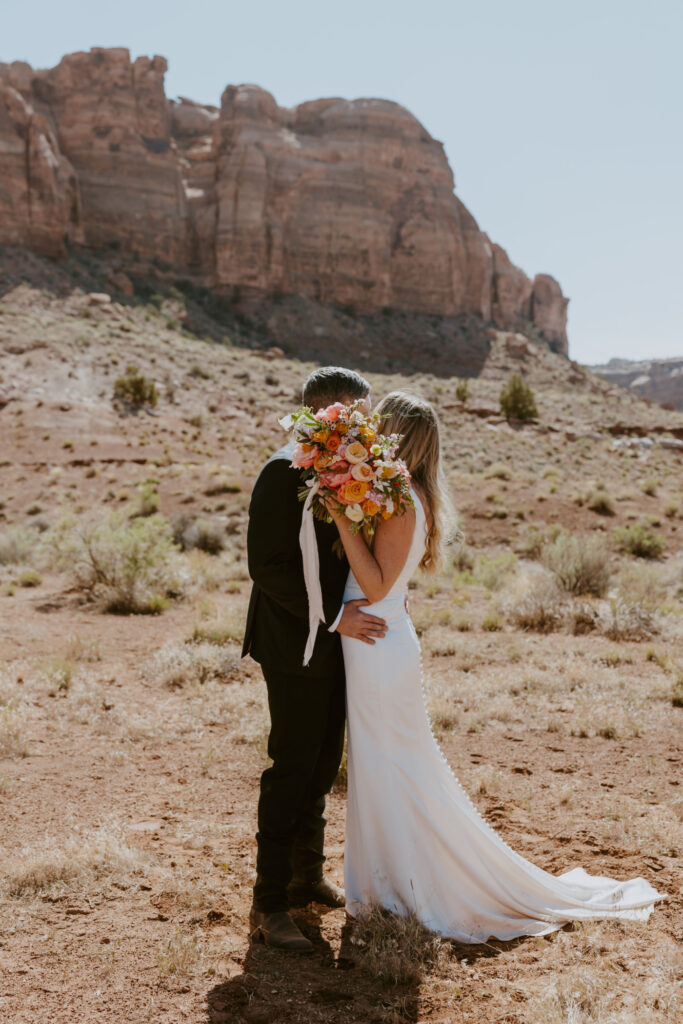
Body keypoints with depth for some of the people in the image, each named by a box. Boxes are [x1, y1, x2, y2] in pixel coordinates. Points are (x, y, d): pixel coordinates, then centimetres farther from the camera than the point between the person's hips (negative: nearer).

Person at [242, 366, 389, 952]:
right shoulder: (287, 471, -17)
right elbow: (267, 565, -21)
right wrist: (333, 616, -22)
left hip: (336, 642, 9)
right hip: (296, 645, -9)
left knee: (323, 764, 18)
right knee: (291, 769, -2)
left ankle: (308, 876, 34)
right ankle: (269, 904, 9)